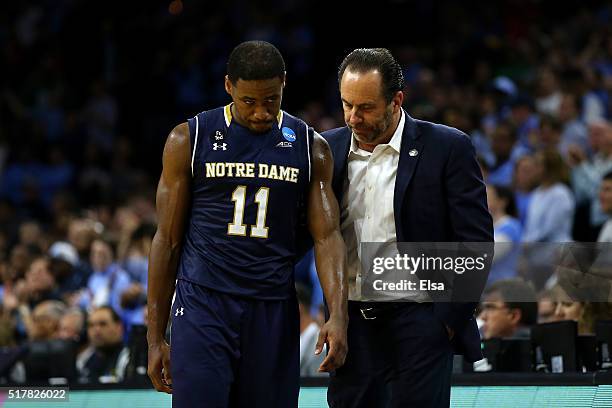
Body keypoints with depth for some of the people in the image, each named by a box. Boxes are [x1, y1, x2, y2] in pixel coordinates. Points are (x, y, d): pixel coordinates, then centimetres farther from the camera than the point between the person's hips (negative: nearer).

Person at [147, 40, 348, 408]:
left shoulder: (310, 148, 6)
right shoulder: (190, 140, 1)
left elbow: (327, 236, 1)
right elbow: (168, 240, 4)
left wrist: (338, 315, -16)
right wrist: (156, 337, 1)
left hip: (274, 312, 2)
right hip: (204, 306, -2)